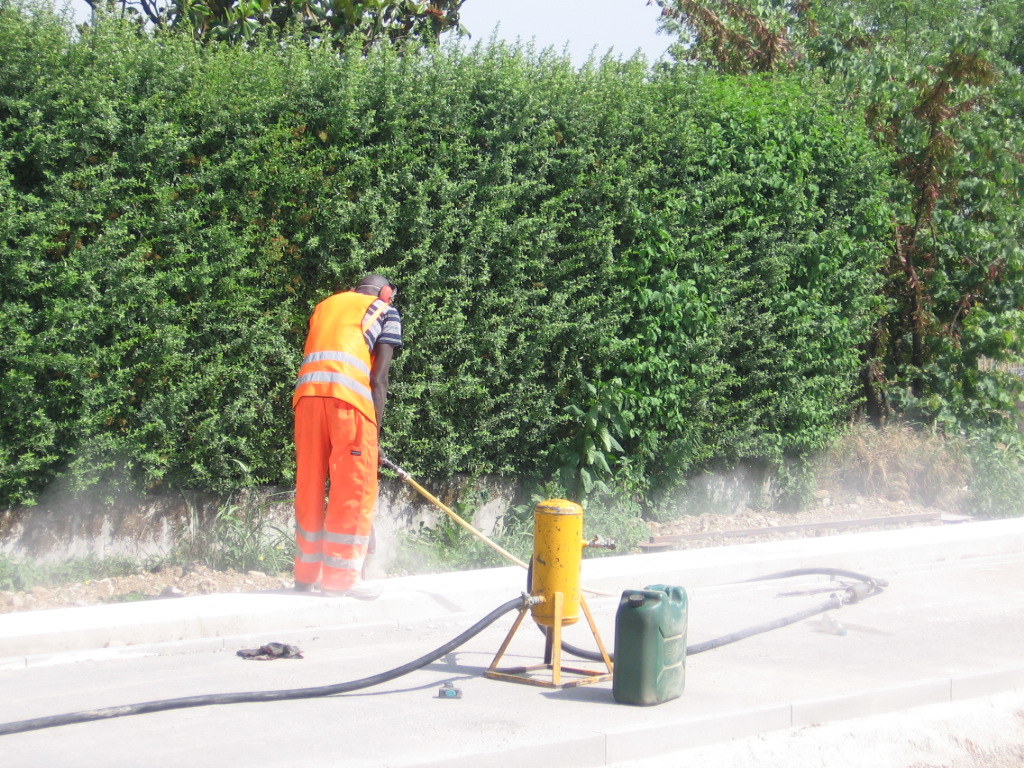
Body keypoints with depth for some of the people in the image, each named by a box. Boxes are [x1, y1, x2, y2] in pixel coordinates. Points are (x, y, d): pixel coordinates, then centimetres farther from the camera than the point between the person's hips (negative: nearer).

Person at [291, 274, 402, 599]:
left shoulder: (326, 305, 31)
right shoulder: (385, 311, 17)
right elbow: (378, 377, 5)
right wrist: (375, 434, 4)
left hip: (307, 390, 5)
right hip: (350, 394, -5)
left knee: (309, 485, 11)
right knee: (354, 487, 1)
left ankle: (307, 573, 17)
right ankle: (341, 577, 0)